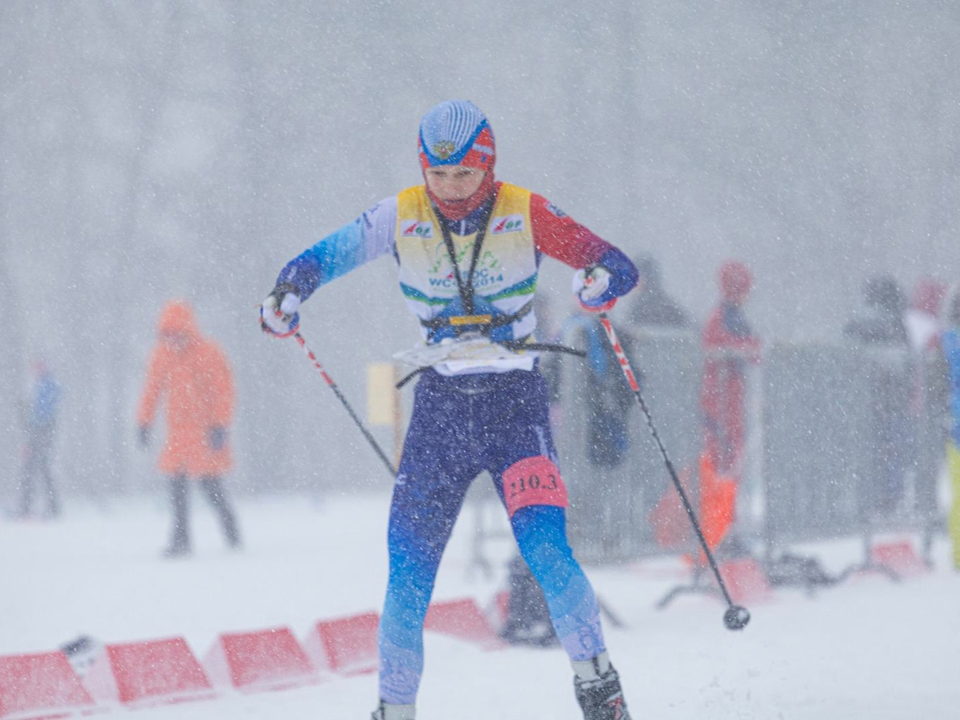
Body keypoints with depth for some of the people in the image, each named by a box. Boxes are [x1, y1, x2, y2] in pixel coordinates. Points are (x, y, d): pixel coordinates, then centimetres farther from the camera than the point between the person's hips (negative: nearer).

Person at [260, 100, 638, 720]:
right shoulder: (401, 217, -2)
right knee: (409, 570, -1)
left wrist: (601, 282, -30)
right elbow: (325, 257, 5)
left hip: (516, 398, -2)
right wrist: (288, 294, -17)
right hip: (441, 405, 2)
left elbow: (619, 266, -7)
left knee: (543, 548, -21)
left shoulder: (525, 214, -6)